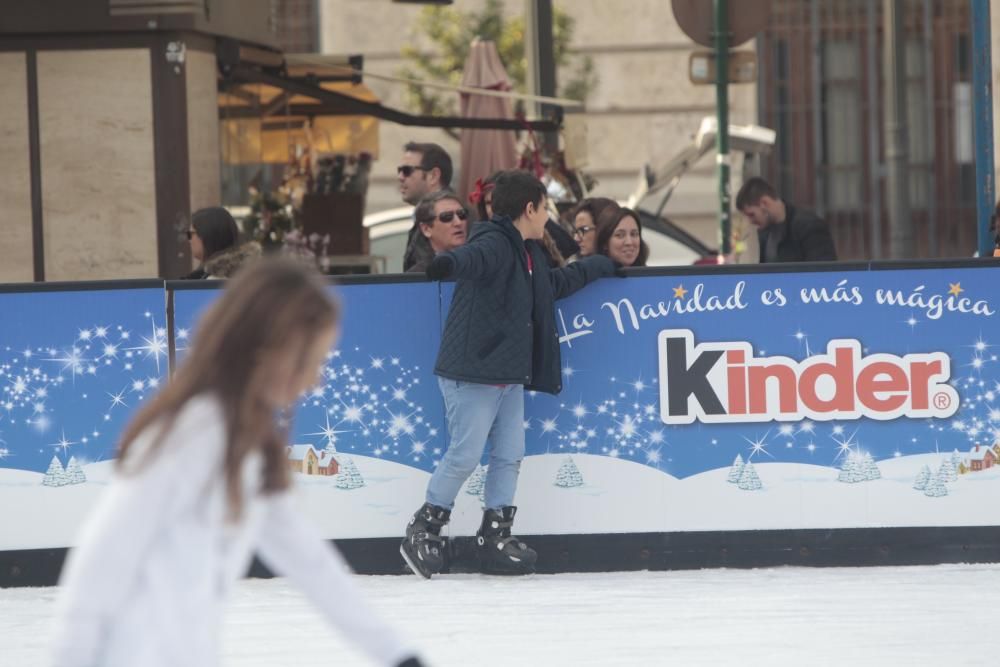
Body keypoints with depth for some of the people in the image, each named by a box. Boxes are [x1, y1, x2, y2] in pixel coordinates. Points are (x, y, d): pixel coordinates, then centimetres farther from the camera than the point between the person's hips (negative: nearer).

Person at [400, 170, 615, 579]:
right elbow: (473, 258, -39)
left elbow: (555, 284, 37)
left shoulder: (528, 253, 18)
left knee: (509, 456, 6)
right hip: (472, 373, -10)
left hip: (509, 376, 10)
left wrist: (602, 266, 47)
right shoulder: (494, 244, -15)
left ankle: (495, 537, 14)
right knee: (465, 455, -8)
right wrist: (448, 265, -63)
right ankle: (423, 531, 6)